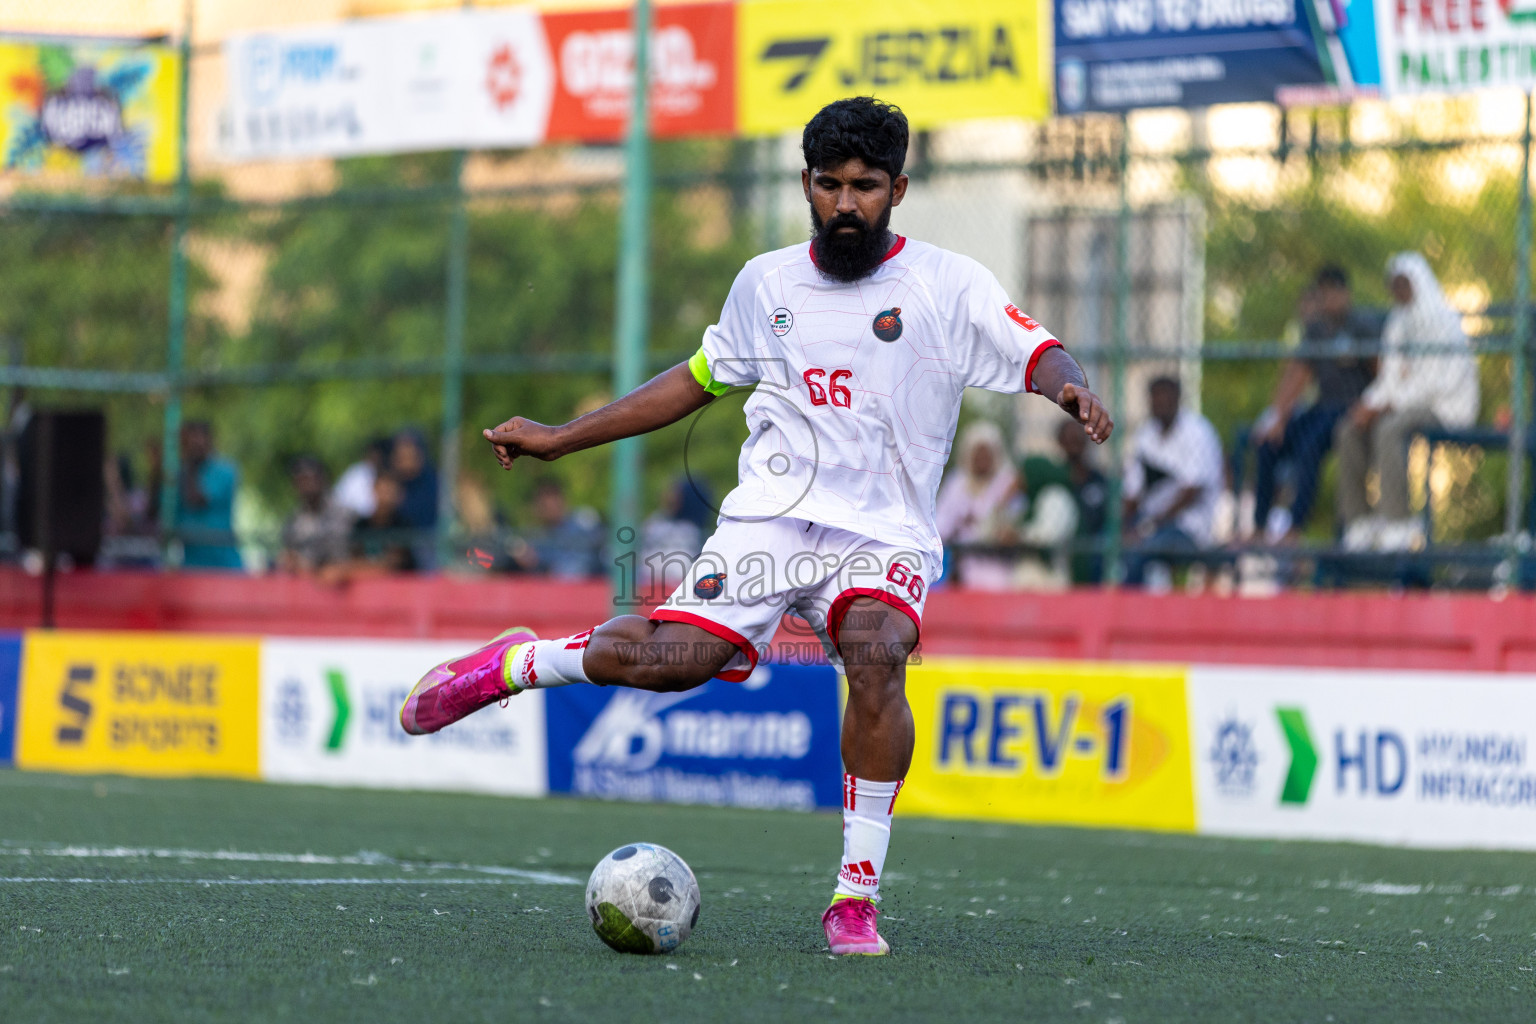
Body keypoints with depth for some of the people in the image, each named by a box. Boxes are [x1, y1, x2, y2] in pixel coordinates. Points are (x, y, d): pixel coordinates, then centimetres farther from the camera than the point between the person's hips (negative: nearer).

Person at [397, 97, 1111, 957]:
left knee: (876, 656, -32)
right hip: (771, 516, 2)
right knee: (673, 658, -22)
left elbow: (1040, 355, -10)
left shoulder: (950, 286, 1)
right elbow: (699, 379, 25)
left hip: (886, 533, -2)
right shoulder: (766, 283, 12)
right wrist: (559, 439, 25)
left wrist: (1074, 389, -35)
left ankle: (857, 897, -22)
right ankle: (518, 664, 9)